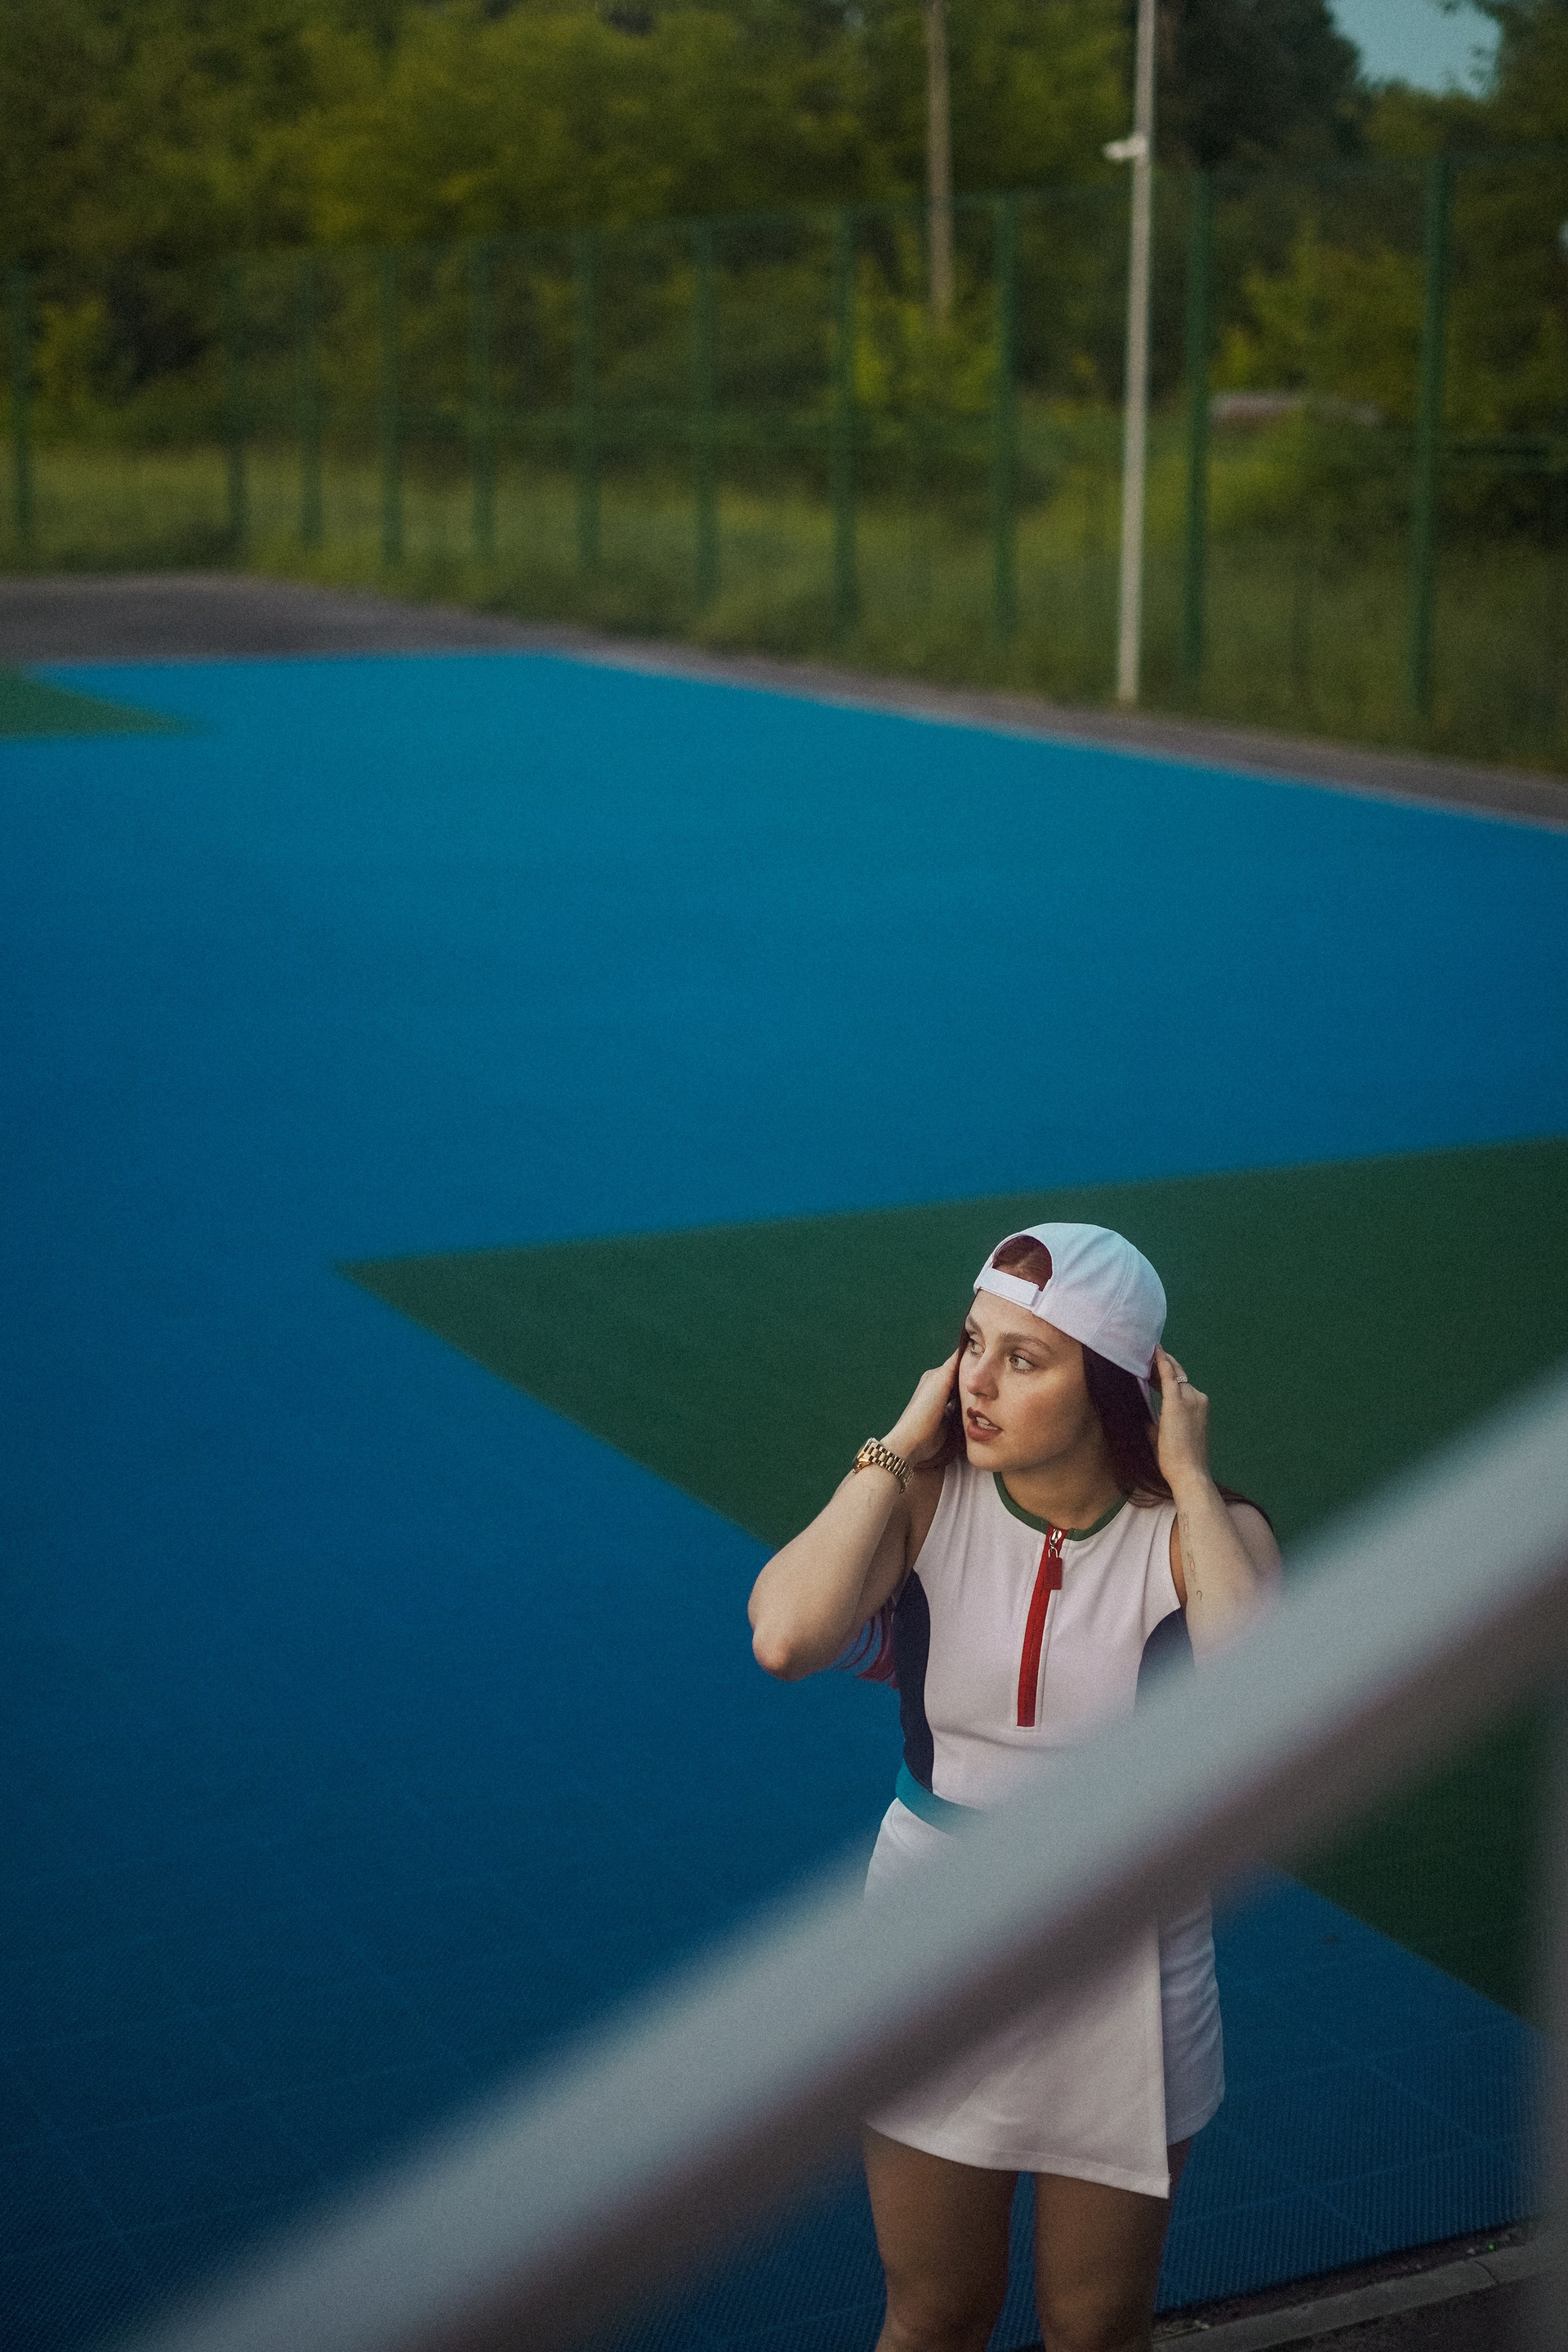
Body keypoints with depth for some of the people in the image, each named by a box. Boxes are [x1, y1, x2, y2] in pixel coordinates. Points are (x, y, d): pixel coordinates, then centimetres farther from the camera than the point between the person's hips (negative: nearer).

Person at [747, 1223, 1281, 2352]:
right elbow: (787, 1639, -29)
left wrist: (1190, 1484, -25)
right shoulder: (926, 1497, -10)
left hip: (1124, 1978, 0)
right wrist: (897, 1451, -20)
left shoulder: (1201, 1529, -13)